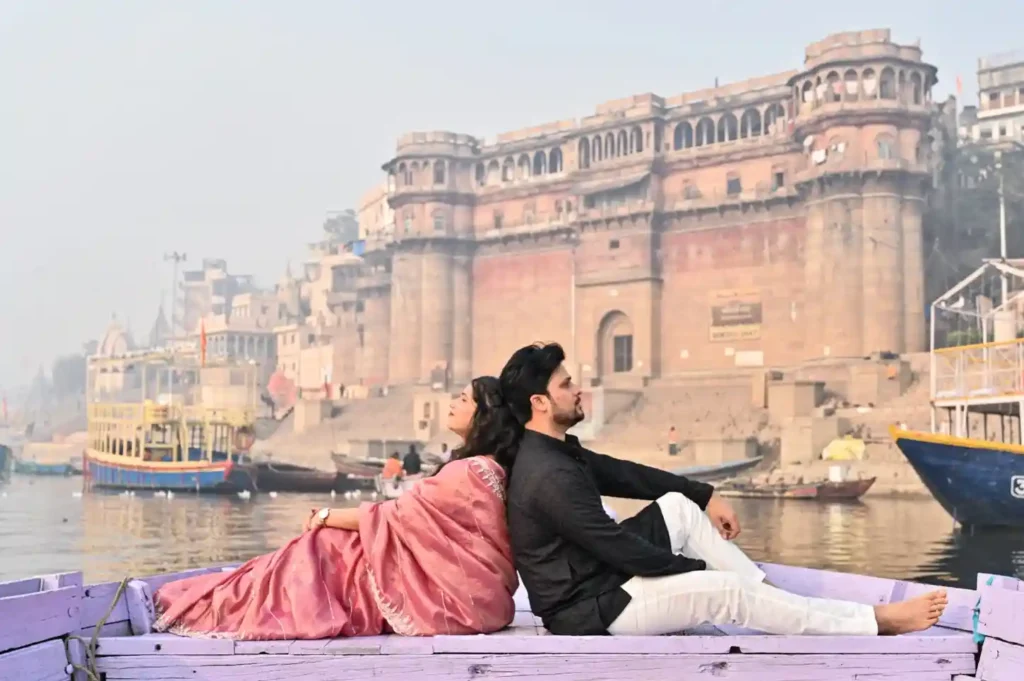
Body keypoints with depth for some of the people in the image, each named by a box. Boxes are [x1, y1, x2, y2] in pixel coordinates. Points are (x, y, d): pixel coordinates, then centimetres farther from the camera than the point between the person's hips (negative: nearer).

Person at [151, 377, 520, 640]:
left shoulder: (470, 471, -18)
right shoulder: (485, 468, 13)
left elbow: (396, 515, -13)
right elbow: (409, 520, 13)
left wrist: (328, 516, 2)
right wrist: (335, 517, 7)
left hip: (453, 599, -9)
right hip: (468, 591, 9)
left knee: (322, 550, -8)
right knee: (331, 544, 4)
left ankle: (190, 610, 1)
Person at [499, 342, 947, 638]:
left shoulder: (555, 451, 5)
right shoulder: (550, 477, -26)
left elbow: (623, 475, 14)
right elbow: (625, 550, -24)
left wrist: (705, 495, 10)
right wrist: (701, 570, -10)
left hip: (601, 572, 10)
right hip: (591, 608, -10)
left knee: (678, 505, 7)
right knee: (727, 590, -14)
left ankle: (768, 596, 9)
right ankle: (874, 622, -4)